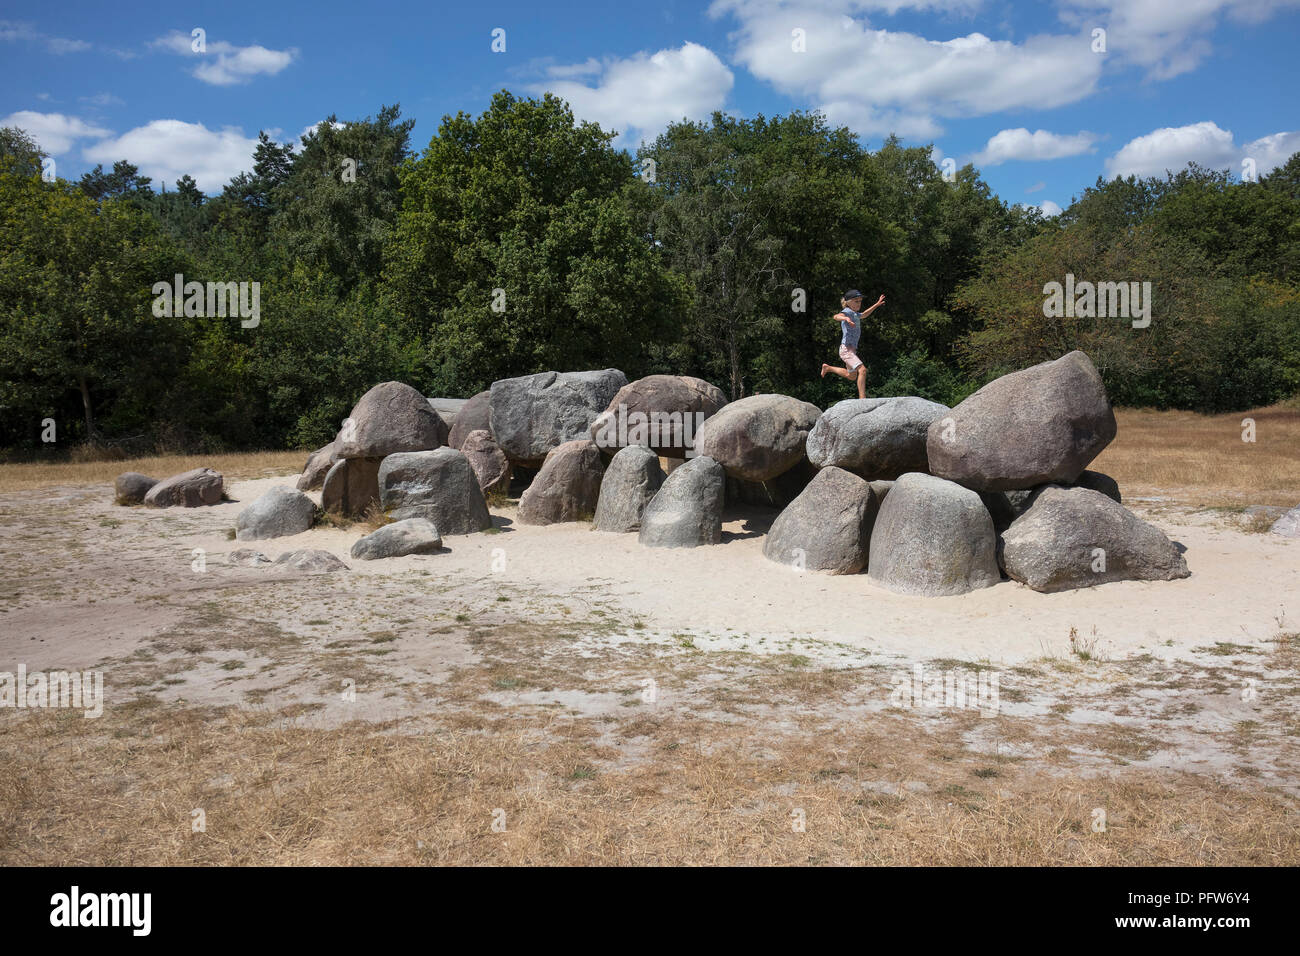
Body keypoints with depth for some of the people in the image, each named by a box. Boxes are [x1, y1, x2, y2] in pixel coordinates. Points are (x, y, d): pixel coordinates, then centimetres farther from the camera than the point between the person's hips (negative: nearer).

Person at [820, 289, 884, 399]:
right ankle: (862, 400, -31)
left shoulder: (855, 314, 17)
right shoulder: (847, 311, -10)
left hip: (852, 349, 10)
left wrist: (877, 305, 40)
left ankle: (827, 368, 41)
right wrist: (845, 318, -53)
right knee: (862, 370, -26)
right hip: (846, 348, -10)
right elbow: (837, 316, -32)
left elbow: (863, 315, 40)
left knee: (851, 376, 26)